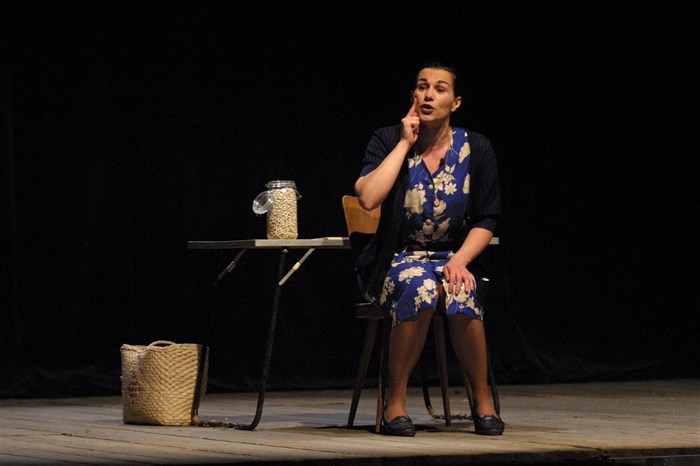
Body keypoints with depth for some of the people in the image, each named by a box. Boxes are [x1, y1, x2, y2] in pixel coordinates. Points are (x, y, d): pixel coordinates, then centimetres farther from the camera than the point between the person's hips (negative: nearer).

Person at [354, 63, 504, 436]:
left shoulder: (475, 149, 1)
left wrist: (459, 261, -15)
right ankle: (395, 402, -23)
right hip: (394, 261, -1)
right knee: (420, 288, -37)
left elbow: (486, 221, 3)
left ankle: (483, 401, -15)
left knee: (460, 295, -34)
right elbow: (367, 198, -22)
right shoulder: (388, 140, -4)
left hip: (451, 258, 1)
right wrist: (405, 143, -16)